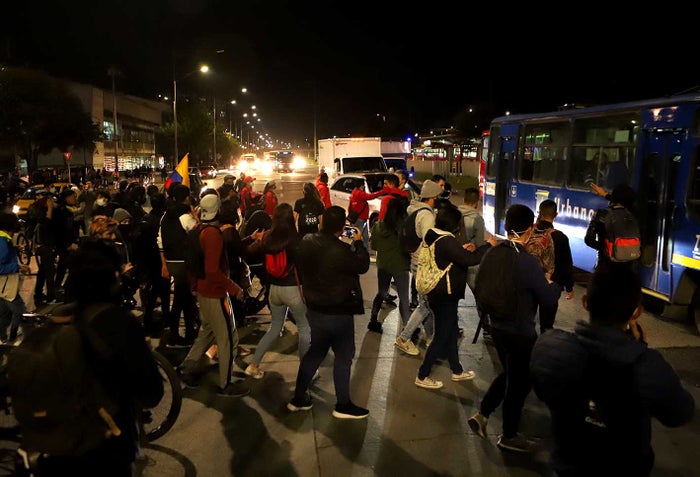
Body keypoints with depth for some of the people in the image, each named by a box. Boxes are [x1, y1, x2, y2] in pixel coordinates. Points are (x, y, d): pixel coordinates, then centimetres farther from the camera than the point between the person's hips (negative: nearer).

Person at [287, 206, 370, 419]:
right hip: (337, 312, -7)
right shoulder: (341, 250, -27)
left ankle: (298, 399, 30)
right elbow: (363, 265, -11)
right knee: (344, 355, 9)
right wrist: (358, 242, 1)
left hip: (314, 308, 8)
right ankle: (343, 405, 21)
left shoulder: (307, 242, -4)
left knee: (316, 351, 22)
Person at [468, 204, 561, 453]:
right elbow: (549, 297, -15)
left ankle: (482, 414, 22)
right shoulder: (527, 261, -24)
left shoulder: (491, 254, -3)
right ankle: (509, 436, 28)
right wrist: (554, 283, 5)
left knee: (509, 374, 26)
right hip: (521, 332, -6)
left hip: (497, 327, 7)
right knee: (519, 382, 12)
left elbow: (481, 288, 6)